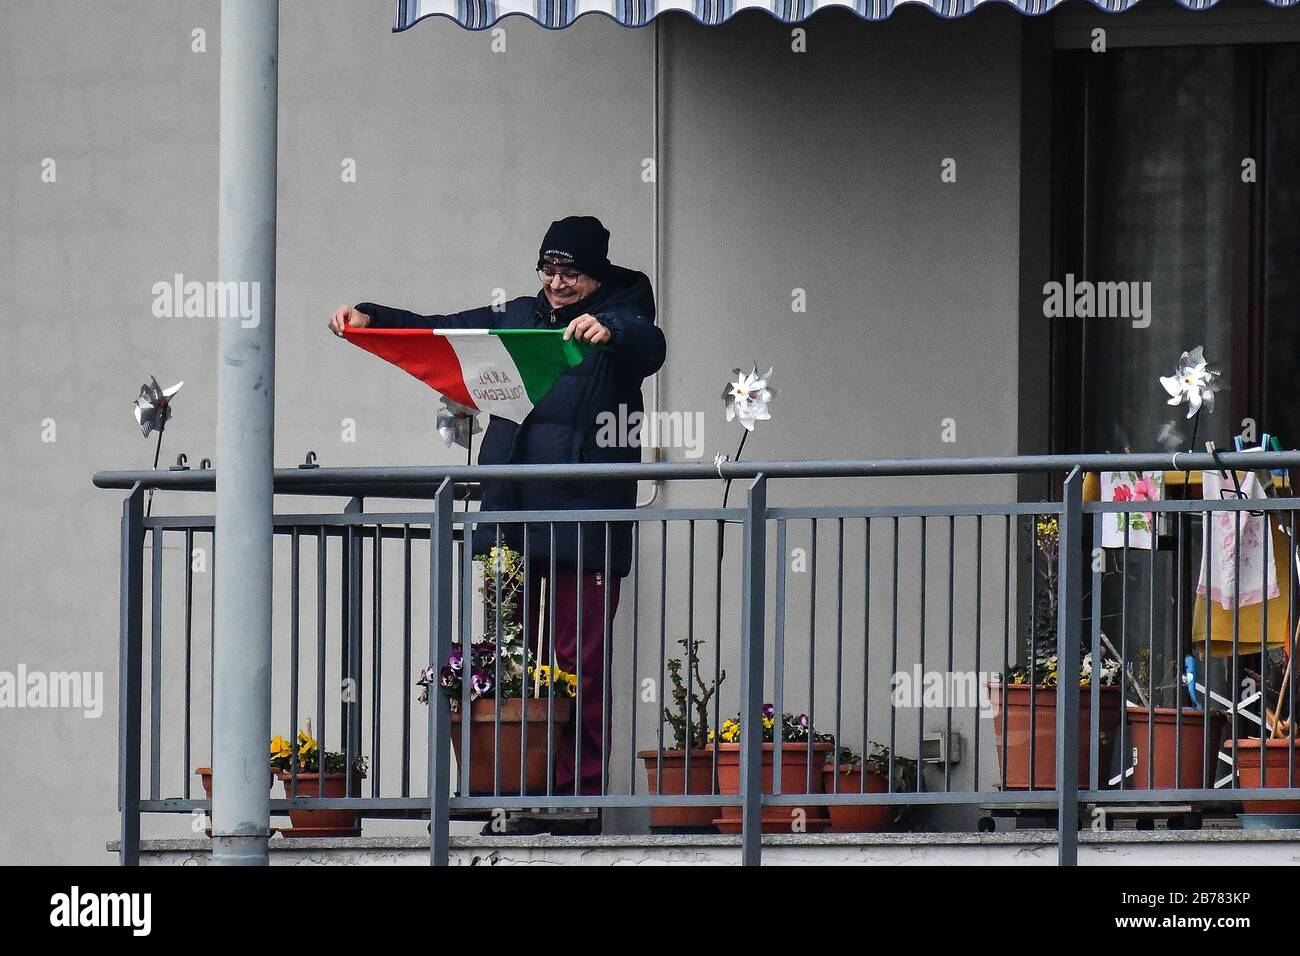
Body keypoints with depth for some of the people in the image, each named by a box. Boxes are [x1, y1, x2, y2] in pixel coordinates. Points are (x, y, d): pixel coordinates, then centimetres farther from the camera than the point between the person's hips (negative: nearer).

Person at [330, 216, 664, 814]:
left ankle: (579, 790, -3)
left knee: (578, 664, -6)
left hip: (585, 515, -5)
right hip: (511, 515, 5)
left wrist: (609, 332, -39)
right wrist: (368, 317, 6)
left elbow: (649, 348, -17)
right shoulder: (519, 317, 20)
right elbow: (435, 331, 21)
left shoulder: (620, 319, 5)